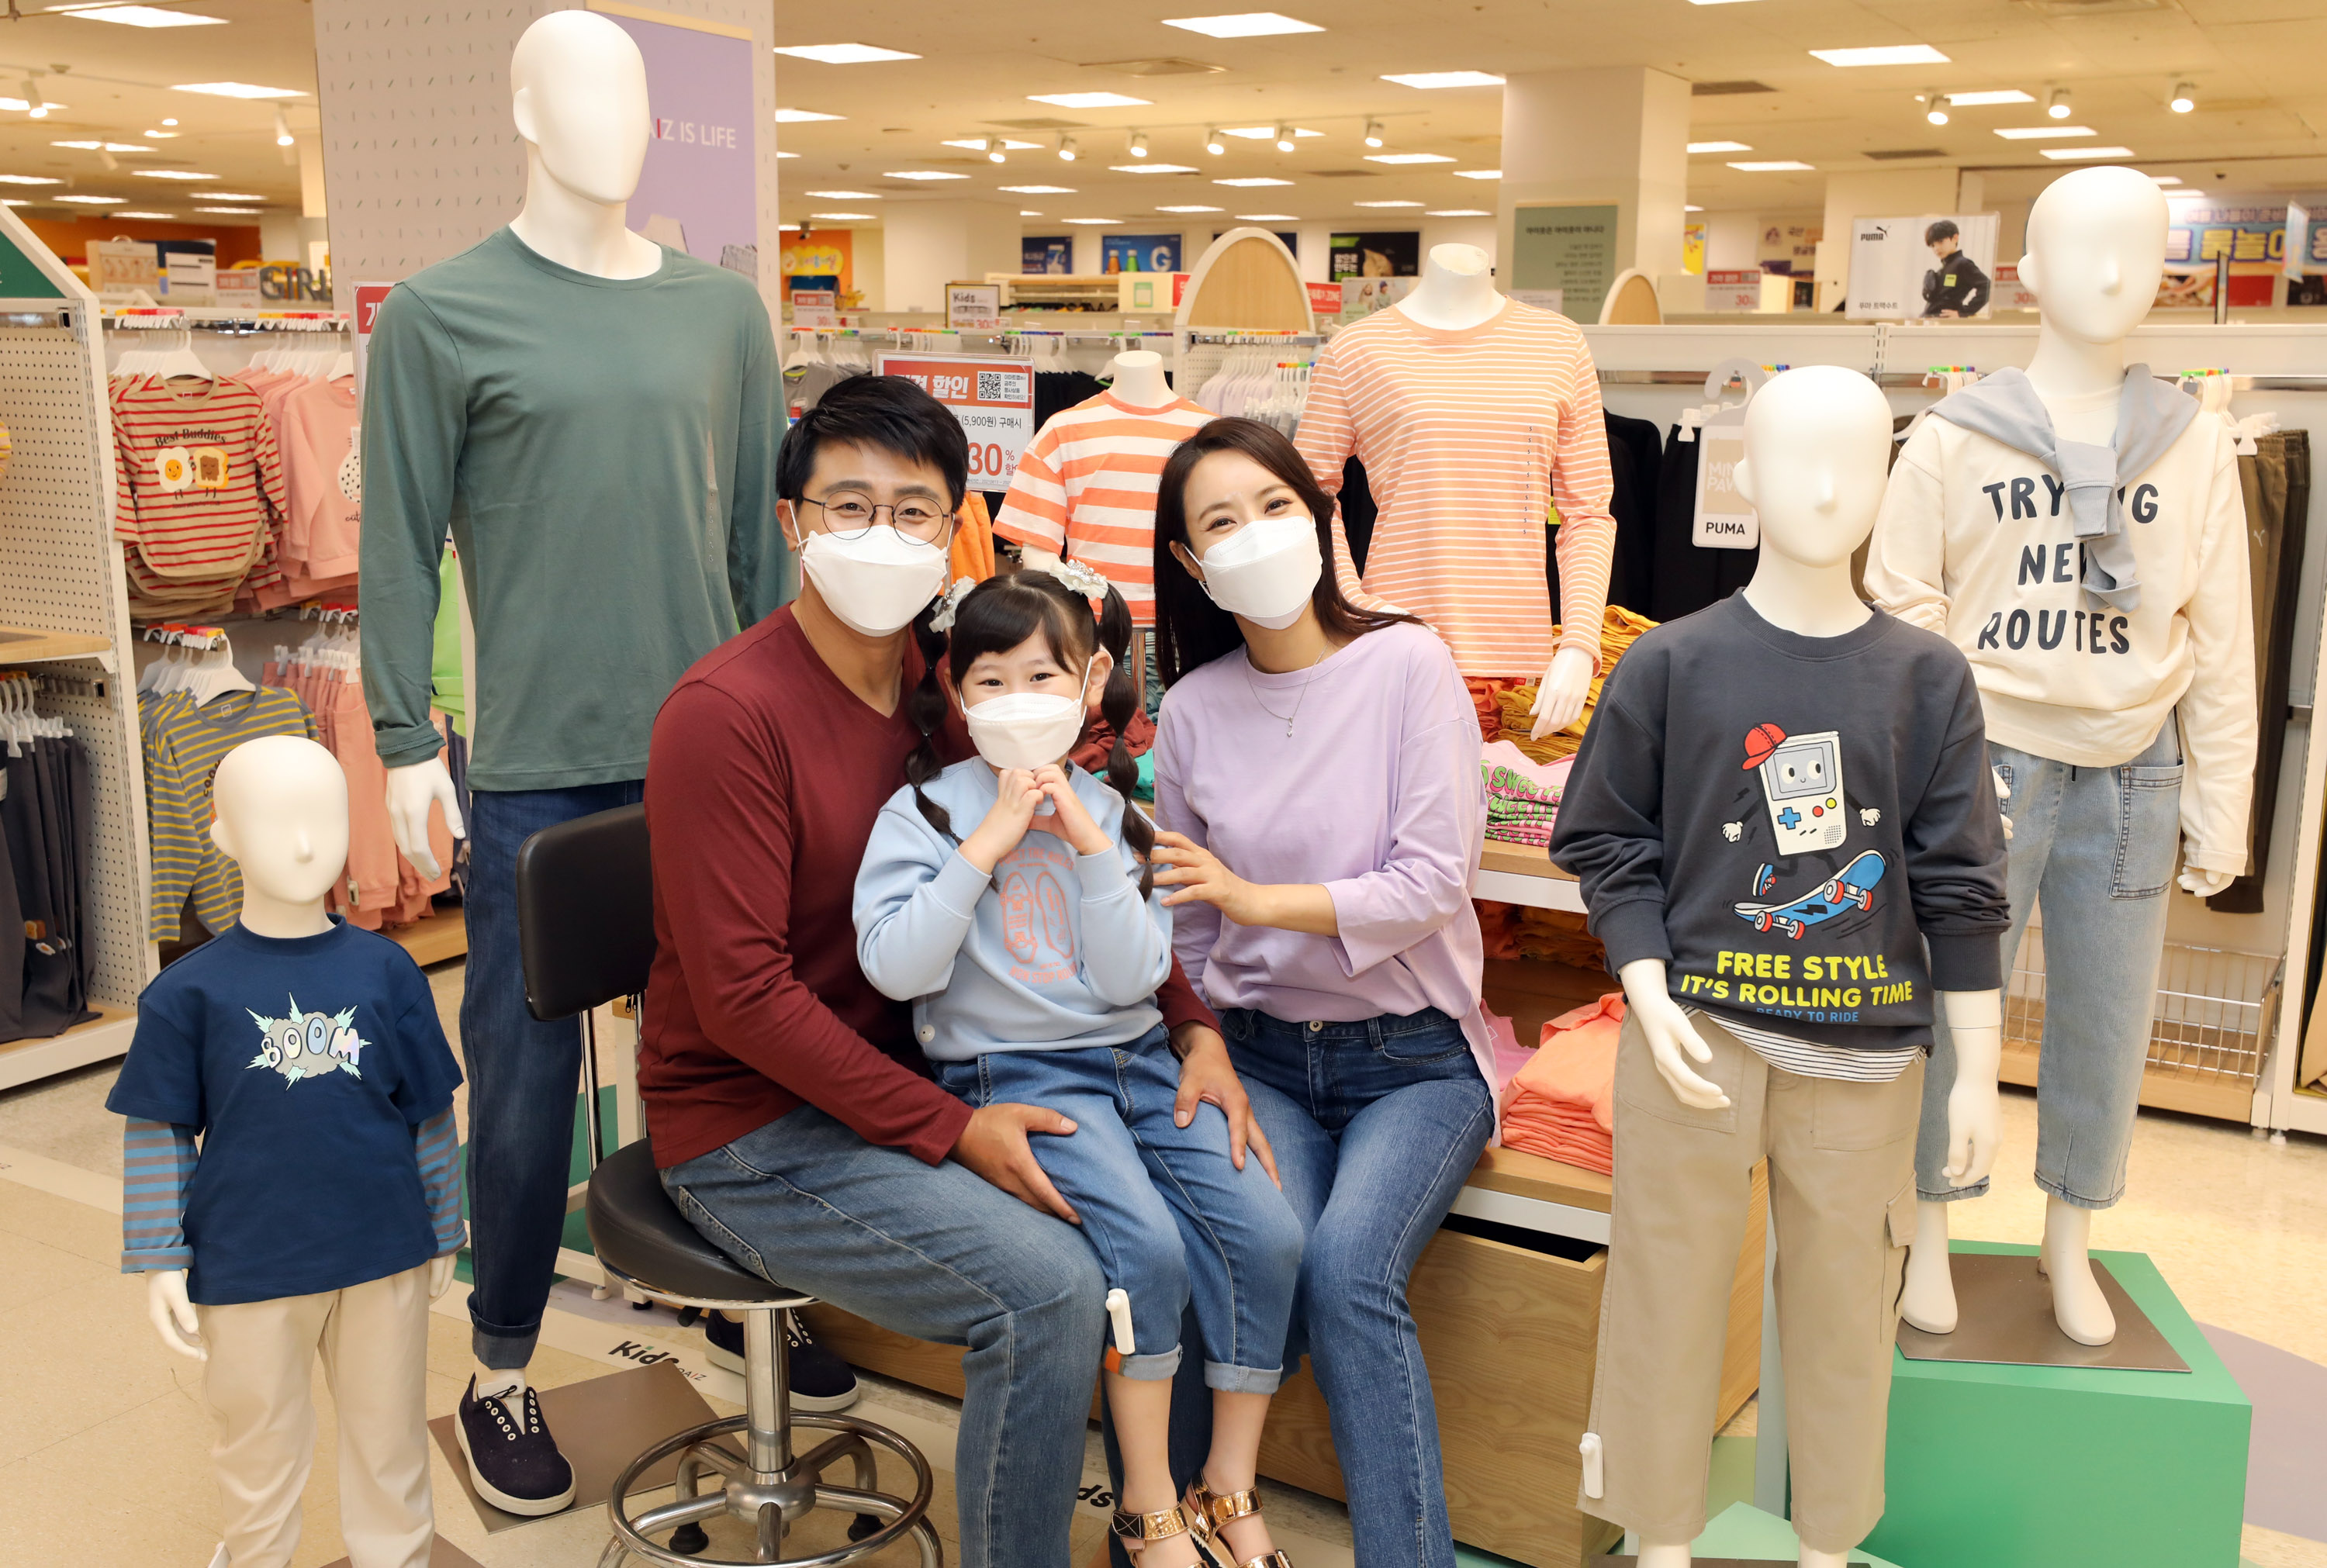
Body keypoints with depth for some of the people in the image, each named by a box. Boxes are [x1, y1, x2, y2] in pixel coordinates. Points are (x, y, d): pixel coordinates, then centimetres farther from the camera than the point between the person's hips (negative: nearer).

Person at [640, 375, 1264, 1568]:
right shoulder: (725, 711, -17)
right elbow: (742, 992, -20)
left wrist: (1193, 1027, 0)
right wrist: (953, 1131, -21)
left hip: (919, 1084, 7)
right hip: (753, 1130, -7)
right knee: (1048, 1287, -24)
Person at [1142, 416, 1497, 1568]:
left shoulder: (1407, 663, -7)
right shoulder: (1192, 707, 3)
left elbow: (1433, 882, -13)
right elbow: (1187, 925, 11)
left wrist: (1258, 897, -17)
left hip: (1412, 1053, -2)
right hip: (1261, 1052, 2)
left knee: (1349, 1267, -26)